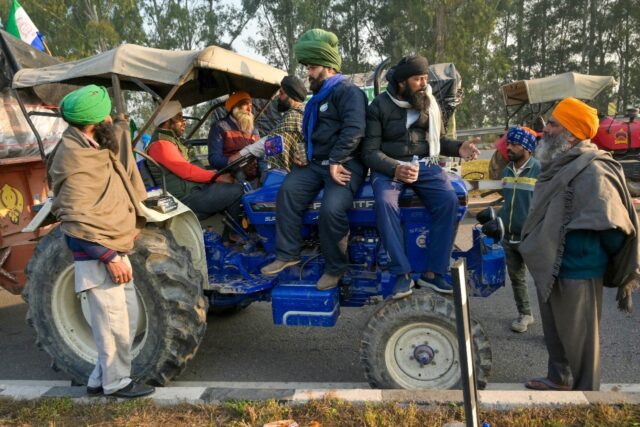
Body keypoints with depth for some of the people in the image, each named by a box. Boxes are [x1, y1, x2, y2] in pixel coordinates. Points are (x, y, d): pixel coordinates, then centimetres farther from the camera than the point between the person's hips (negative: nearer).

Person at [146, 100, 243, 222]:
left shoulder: (173, 140, 22)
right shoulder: (161, 144, -11)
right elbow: (187, 172, -19)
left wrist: (216, 174, 5)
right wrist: (217, 176, -15)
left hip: (197, 189, 10)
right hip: (188, 198, -10)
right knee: (237, 191, -18)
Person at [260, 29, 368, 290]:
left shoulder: (348, 92, -3)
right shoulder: (318, 98, 27)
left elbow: (354, 130, -19)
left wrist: (336, 162, -21)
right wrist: (304, 153, 19)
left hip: (344, 164, -8)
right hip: (316, 163, 8)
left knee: (332, 208, -31)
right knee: (288, 190, -18)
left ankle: (335, 268, -11)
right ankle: (287, 254, -12)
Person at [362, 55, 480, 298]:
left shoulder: (430, 103, 11)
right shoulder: (380, 106, -2)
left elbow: (438, 140, 21)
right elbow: (370, 151, -7)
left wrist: (458, 148, -2)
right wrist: (395, 169, -25)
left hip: (424, 165, 3)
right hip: (388, 167, -3)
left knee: (449, 199, -26)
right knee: (385, 203, -35)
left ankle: (433, 272, -18)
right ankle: (402, 274, -28)